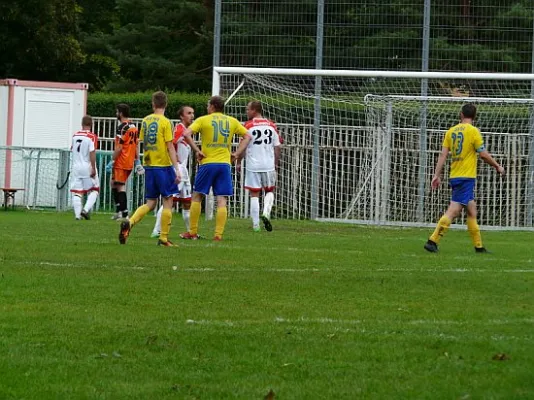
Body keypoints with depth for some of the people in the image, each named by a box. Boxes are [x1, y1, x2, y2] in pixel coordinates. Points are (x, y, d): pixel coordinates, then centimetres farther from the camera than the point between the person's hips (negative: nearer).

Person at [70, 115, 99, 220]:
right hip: (87, 167, -4)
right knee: (94, 190, 9)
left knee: (76, 192, 5)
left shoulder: (75, 136, 6)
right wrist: (93, 168, -14)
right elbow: (92, 153, -17)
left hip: (76, 167, 4)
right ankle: (86, 209, -9)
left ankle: (78, 214, -3)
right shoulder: (92, 137, -10)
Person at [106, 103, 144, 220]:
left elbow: (119, 148, -18)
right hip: (130, 162, 8)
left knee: (120, 186, -3)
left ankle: (124, 214, -4)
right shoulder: (134, 127, 10)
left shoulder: (122, 128, -15)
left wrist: (112, 161, -14)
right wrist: (137, 161, 17)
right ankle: (119, 211, 16)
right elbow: (136, 146, 14)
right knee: (114, 183, 19)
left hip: (121, 162, -8)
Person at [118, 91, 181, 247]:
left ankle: (129, 222, -15)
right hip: (163, 165, -5)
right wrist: (177, 168, -12)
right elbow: (170, 147, -13)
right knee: (168, 201, 4)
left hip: (149, 165, 5)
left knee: (150, 203, 10)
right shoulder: (165, 122, -10)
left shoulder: (146, 120, 7)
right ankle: (163, 238, 2)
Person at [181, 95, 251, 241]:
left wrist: (197, 151, -6)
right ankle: (218, 234, -6)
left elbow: (186, 134, -12)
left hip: (207, 163, -2)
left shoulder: (203, 120, 0)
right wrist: (237, 154, 9)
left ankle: (192, 232, 10)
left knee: (197, 196, 9)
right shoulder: (232, 121, 10)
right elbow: (247, 136, 12)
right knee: (221, 200, 1)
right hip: (225, 164, 2)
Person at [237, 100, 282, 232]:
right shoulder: (271, 125, 4)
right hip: (269, 165, 2)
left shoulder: (248, 125, -6)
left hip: (253, 165, -2)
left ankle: (256, 224, 2)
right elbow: (277, 147, 6)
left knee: (254, 194, 4)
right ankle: (266, 212, -7)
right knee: (269, 191, 19)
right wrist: (275, 164, 16)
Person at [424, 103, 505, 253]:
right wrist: (498, 167, 7)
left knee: (471, 210, 13)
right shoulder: (473, 131, -8)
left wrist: (437, 175, 6)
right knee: (454, 210, -11)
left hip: (455, 176, 7)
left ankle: (479, 246, 16)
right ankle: (432, 241, -20)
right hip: (467, 176, -7)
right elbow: (484, 154, -7)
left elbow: (443, 155, 4)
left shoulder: (451, 131, 8)